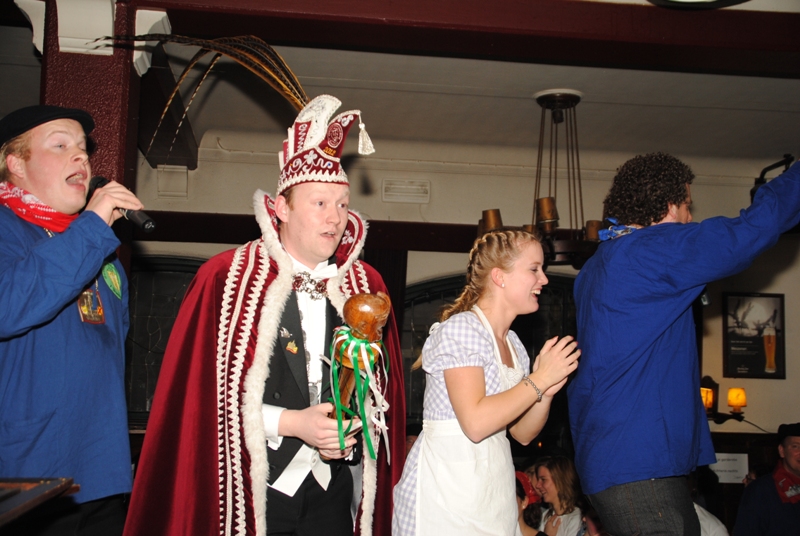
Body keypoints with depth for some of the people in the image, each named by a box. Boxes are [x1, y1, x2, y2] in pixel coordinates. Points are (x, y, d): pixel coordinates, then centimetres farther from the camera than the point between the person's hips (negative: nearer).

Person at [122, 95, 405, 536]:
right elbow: (203, 392, -11)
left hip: (333, 488, 4)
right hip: (250, 488, -3)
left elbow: (381, 384, 11)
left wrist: (355, 428, -7)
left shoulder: (364, 284, 5)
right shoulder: (227, 278, -7)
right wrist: (291, 424, -17)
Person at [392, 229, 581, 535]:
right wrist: (540, 380, -16)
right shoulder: (461, 328, -13)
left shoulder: (512, 344, 12)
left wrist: (546, 393, -3)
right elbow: (475, 423, -23)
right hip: (447, 484, -8)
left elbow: (523, 434, 14)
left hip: (495, 484, 8)